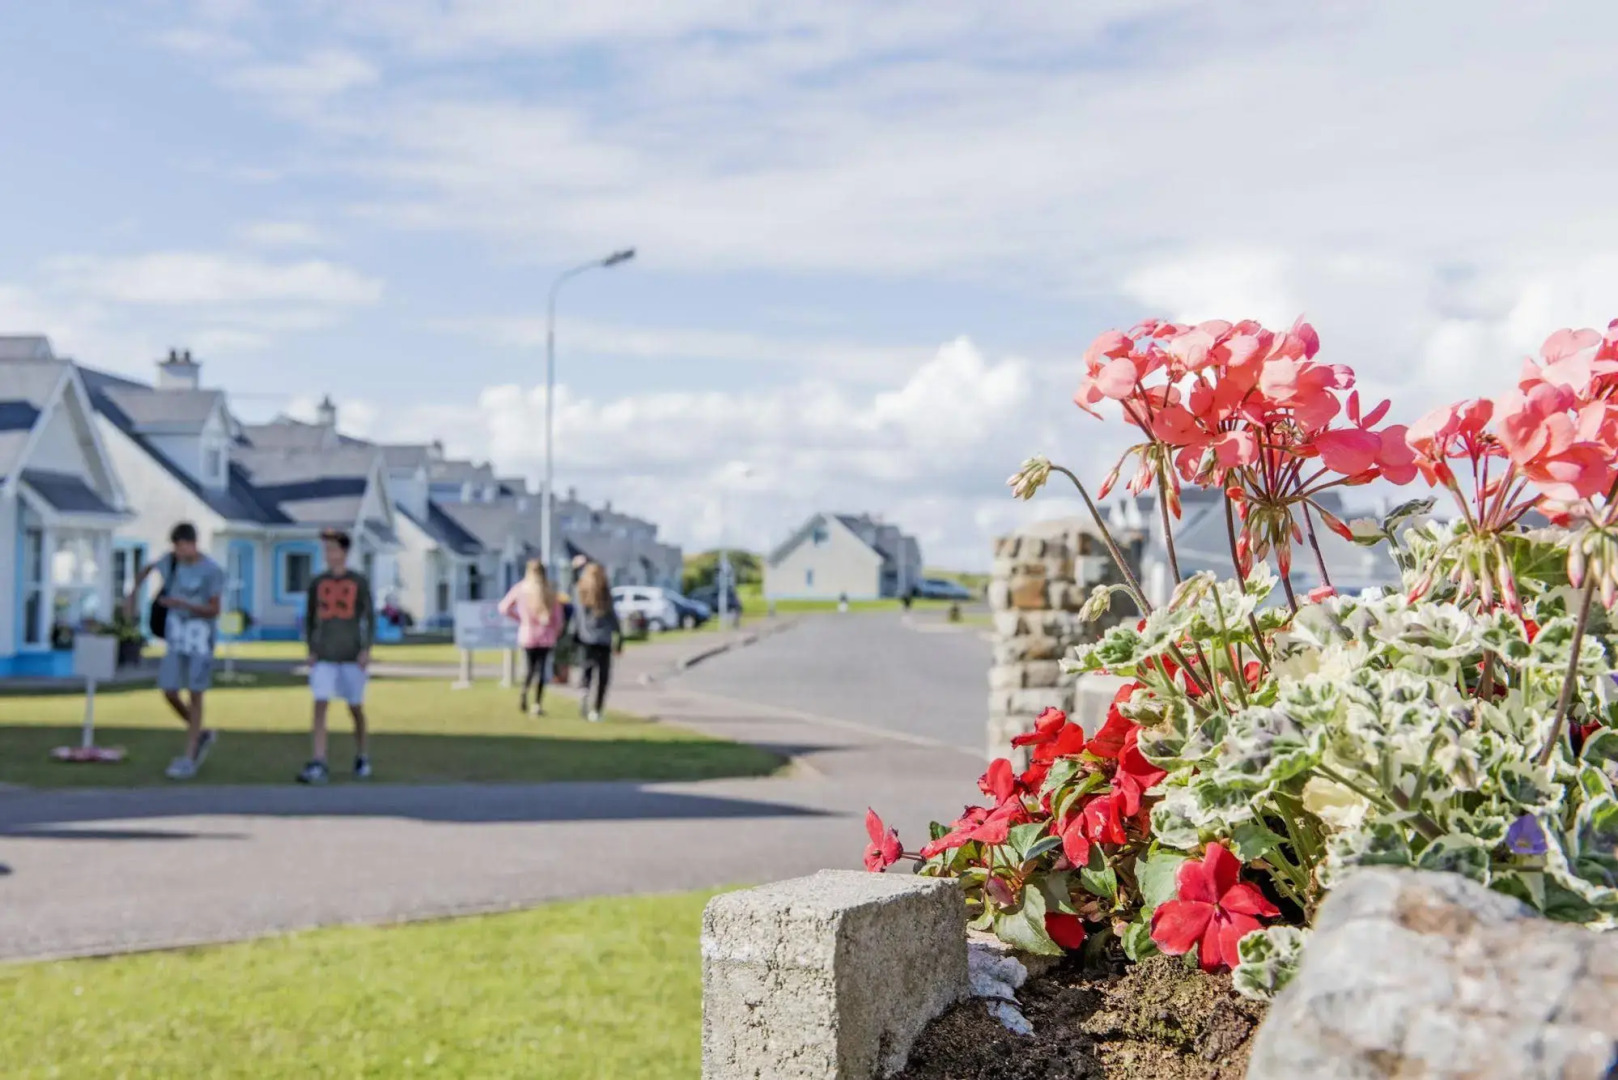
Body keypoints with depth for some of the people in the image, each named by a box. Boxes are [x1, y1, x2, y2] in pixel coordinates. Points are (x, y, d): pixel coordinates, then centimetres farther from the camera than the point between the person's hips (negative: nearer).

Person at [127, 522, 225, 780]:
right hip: (175, 637, 5)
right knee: (169, 692, 2)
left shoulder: (212, 571, -12)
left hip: (200, 638, -5)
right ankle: (200, 735, 24)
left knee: (195, 695, -2)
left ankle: (189, 758, 2)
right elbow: (147, 569, 22)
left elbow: (214, 611, -12)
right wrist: (134, 592, 11)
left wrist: (182, 604, -25)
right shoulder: (171, 560, 2)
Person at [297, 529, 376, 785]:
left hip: (352, 656, -1)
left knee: (356, 708, 6)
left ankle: (361, 758, 25)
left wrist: (366, 649, -6)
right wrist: (311, 651, 5)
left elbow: (370, 617, 2)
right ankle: (318, 766, -13)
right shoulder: (317, 583, 5)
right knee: (320, 707, -9)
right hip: (324, 657, 1)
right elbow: (310, 618, 12)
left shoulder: (359, 582, 0)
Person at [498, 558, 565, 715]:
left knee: (531, 667, 17)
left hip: (527, 634, 1)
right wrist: (556, 632, 13)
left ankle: (524, 694, -7)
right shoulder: (550, 591, -6)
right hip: (546, 636, -1)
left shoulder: (520, 588, -5)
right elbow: (558, 616, -4)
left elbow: (504, 608, 0)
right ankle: (538, 705, -1)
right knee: (540, 668, 4)